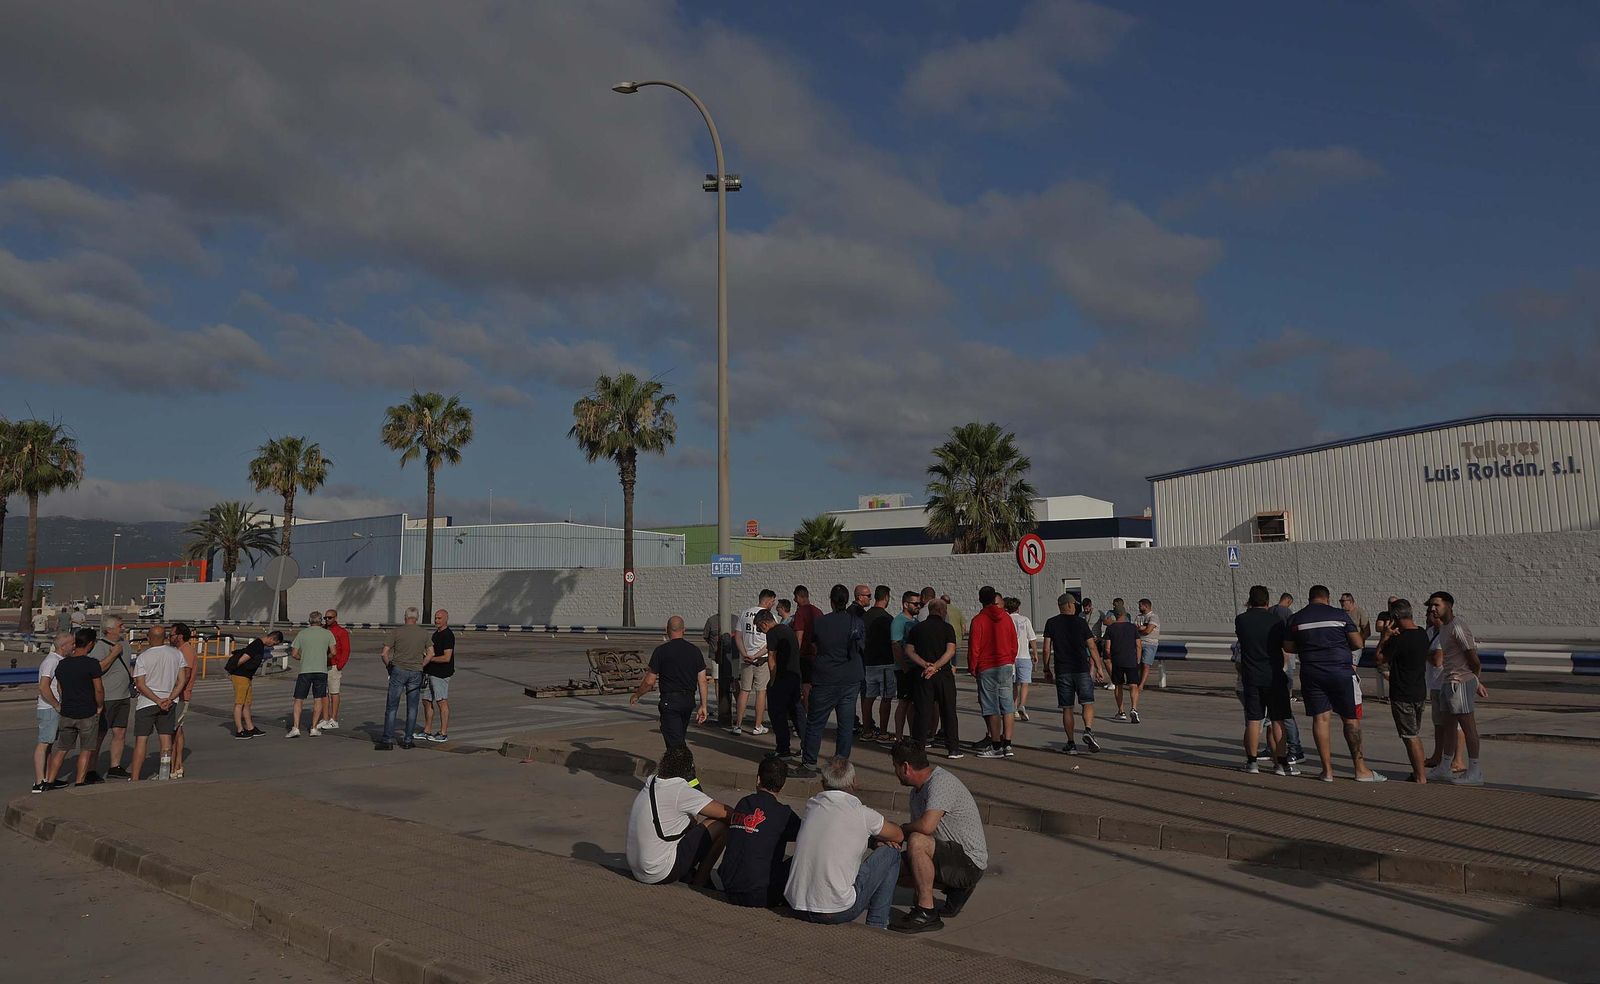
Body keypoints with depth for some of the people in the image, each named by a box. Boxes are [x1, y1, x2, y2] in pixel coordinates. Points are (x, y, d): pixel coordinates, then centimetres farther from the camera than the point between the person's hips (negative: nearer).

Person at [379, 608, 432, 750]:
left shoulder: (396, 631, -3)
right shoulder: (425, 633, 3)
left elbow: (385, 653, -4)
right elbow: (430, 653, 6)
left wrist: (388, 666, 12)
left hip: (398, 670, -2)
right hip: (416, 673, 2)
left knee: (391, 707, 3)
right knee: (412, 708, 9)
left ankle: (387, 740, 1)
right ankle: (407, 740, 11)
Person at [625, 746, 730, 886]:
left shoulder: (650, 784, 5)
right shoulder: (680, 791, -18)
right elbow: (725, 812, -17)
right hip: (661, 875, -8)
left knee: (692, 819, 21)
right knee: (721, 825, -6)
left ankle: (686, 875, 12)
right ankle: (699, 882, 6)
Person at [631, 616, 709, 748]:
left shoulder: (661, 650, -8)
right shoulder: (695, 650, 3)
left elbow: (649, 682, -6)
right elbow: (702, 681, 2)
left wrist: (637, 695, 11)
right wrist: (703, 706, 6)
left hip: (670, 701, -5)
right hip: (689, 700, 5)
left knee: (674, 741, -4)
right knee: (680, 736, 23)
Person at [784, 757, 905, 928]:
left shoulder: (812, 805, 6)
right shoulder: (862, 814, -7)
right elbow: (899, 836, 12)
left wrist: (871, 836, 20)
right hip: (838, 911, -5)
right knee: (890, 853, 11)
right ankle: (876, 925, 12)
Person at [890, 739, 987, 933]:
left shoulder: (941, 782, -21)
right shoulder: (918, 790, 11)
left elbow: (926, 826, -35)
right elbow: (916, 828, 15)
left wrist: (901, 831, -13)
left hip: (970, 862, -10)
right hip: (951, 854, 10)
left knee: (917, 842, -31)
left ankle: (926, 913, -21)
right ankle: (957, 888, 12)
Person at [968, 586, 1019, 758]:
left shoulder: (978, 620, -9)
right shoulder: (1006, 618, 5)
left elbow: (974, 647, -8)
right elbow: (1014, 643, 10)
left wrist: (972, 667, 4)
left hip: (987, 668, -4)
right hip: (1006, 666, 4)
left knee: (992, 709, 0)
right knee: (1008, 707, 6)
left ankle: (996, 746, 2)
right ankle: (1007, 744, 6)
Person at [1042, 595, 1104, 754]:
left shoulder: (1051, 623, 3)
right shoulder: (1081, 622, 0)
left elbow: (1047, 649, 1)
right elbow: (1092, 647, 0)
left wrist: (1047, 669, 10)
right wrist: (1099, 668, 6)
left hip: (1062, 671, 1)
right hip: (1082, 669, -1)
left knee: (1066, 708, 6)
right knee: (1088, 703, 4)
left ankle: (1071, 744, 6)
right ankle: (1088, 730, -20)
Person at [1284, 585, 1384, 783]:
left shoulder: (1296, 619, 4)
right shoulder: (1340, 615, -1)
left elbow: (1288, 647, 10)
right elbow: (1358, 643, 0)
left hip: (1311, 674, 2)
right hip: (1340, 672, -2)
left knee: (1320, 719, 4)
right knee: (1351, 720, 6)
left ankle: (1327, 770, 5)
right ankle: (1361, 769, 9)